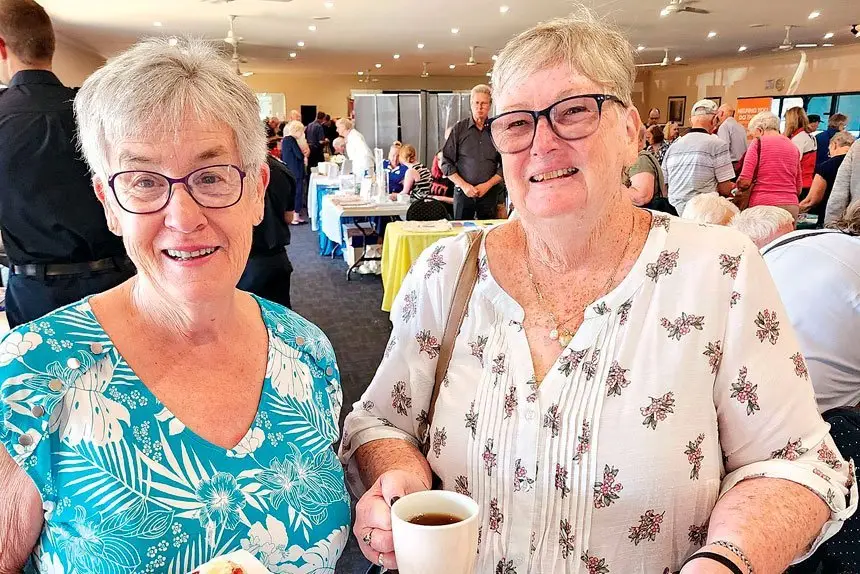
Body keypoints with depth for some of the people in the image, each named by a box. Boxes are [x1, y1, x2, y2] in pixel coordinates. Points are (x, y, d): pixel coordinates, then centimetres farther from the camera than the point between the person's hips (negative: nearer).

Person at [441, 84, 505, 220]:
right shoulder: (459, 129, 4)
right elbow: (446, 163, 2)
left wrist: (488, 185, -7)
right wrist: (463, 185, -8)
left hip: (490, 193, 1)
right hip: (463, 192, 0)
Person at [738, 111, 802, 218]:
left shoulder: (758, 142, 0)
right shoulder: (793, 146, 15)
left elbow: (745, 181, -8)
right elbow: (799, 188, 16)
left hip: (763, 205, -5)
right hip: (791, 207, 5)